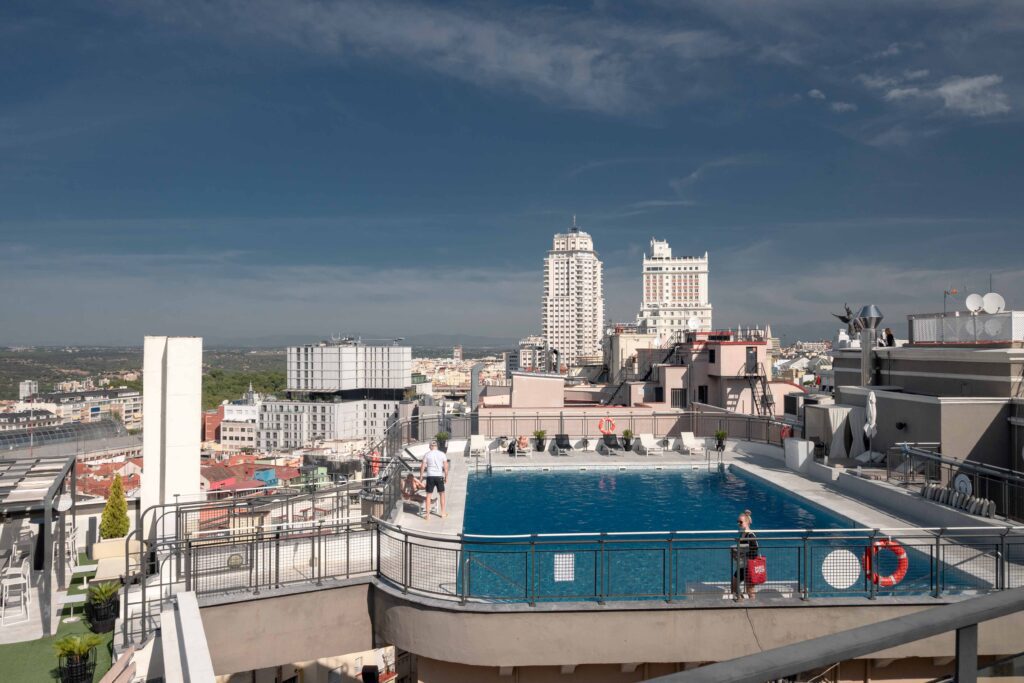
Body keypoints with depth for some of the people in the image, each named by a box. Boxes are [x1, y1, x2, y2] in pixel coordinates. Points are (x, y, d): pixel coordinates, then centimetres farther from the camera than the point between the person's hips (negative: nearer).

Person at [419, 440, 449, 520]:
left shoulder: (427, 454, 0)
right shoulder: (442, 454, 1)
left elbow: (422, 467, -1)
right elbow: (446, 467, -1)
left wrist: (421, 476, 8)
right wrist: (446, 477, 9)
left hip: (430, 476, 0)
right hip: (439, 476, 1)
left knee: (428, 495, 5)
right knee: (442, 494, 16)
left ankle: (427, 515, 5)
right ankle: (443, 513, 23)